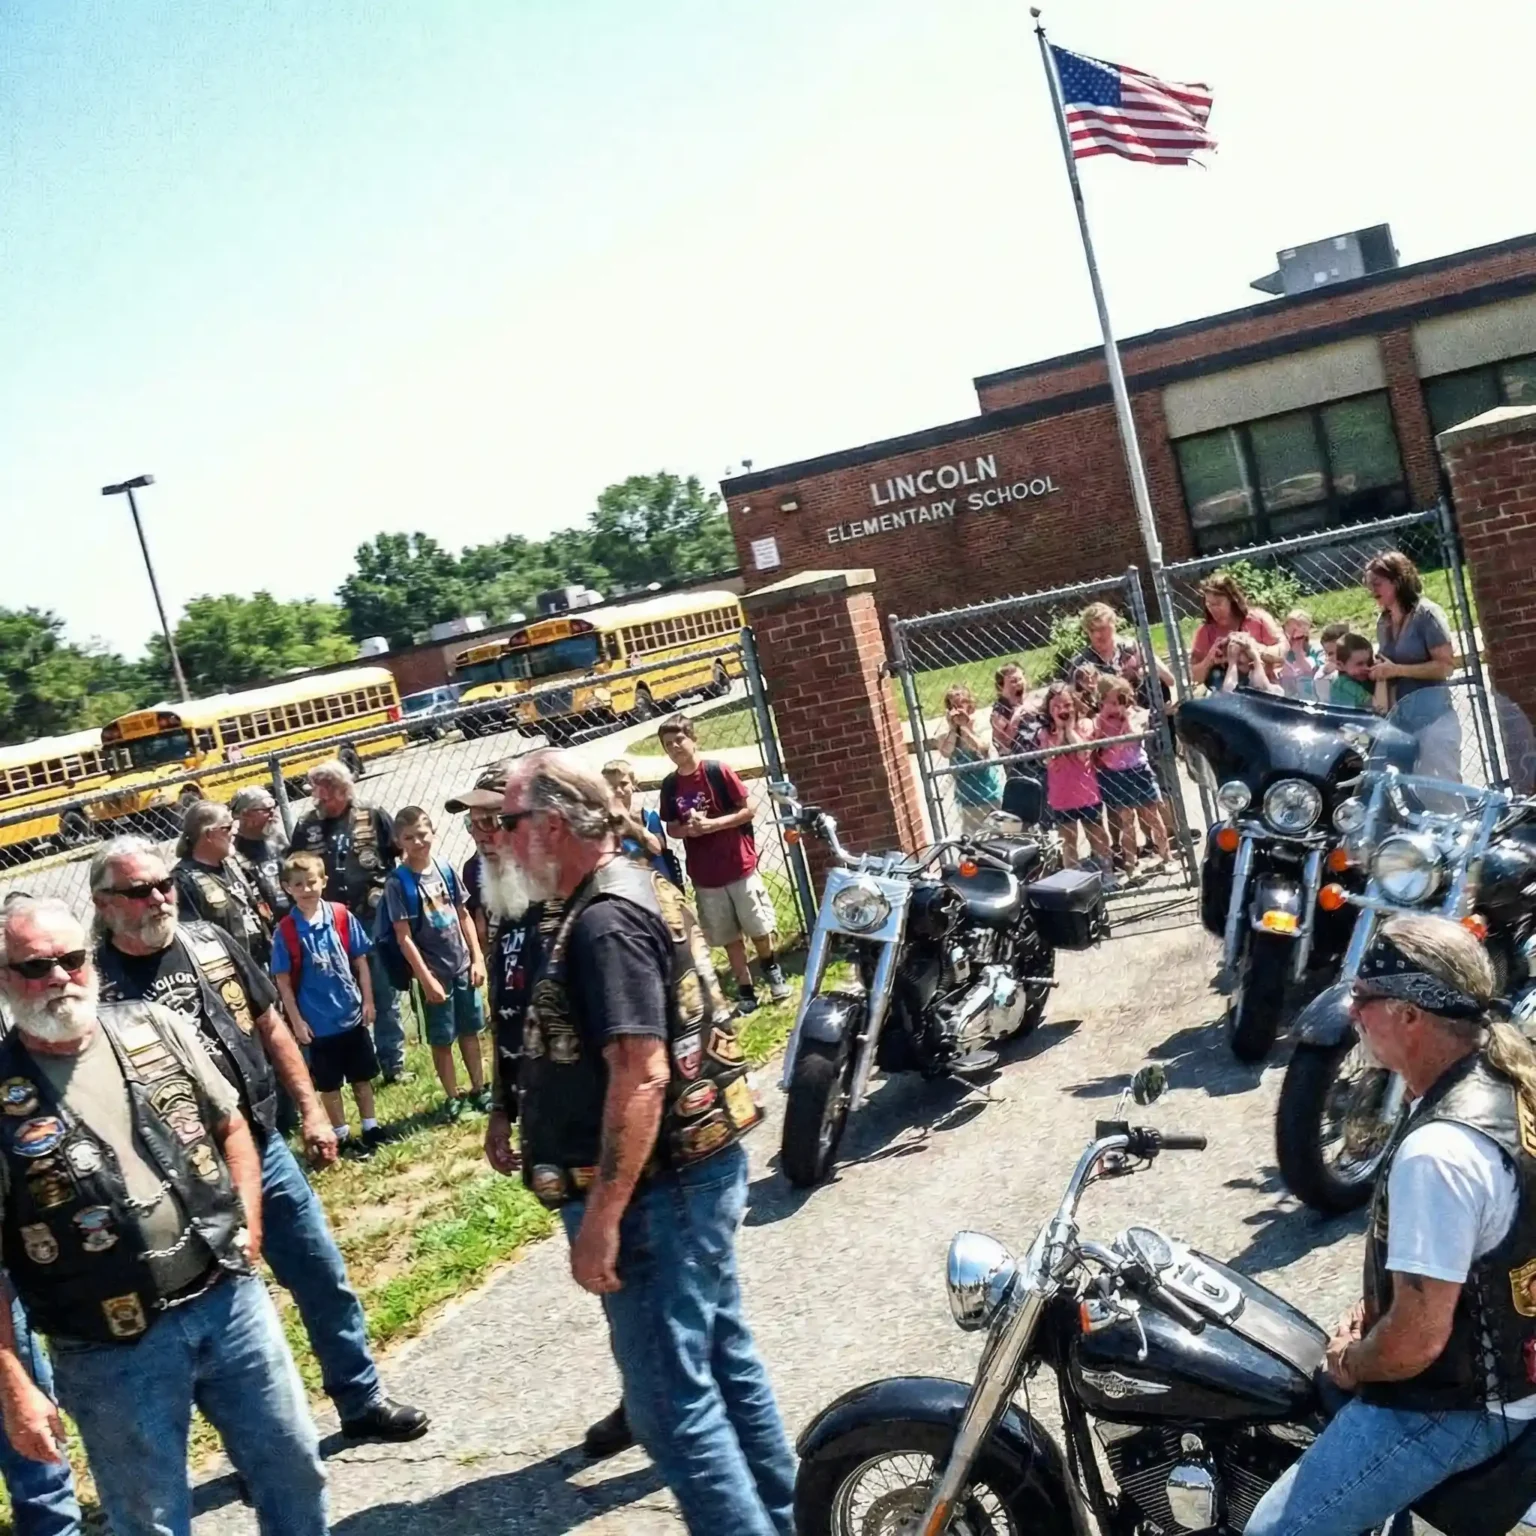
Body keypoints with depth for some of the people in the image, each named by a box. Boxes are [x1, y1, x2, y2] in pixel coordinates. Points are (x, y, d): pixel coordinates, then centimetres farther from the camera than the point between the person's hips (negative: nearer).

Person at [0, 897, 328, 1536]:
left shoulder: (155, 1028, 1)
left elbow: (231, 1127, 12)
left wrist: (247, 1227, 3)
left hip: (230, 1299, 4)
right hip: (112, 1351, -3)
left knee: (293, 1466, 16)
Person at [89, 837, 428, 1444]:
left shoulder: (211, 944, 1)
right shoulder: (95, 984, -12)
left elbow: (271, 1029, 11)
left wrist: (311, 1110, 9)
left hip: (263, 1149, 4)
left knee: (325, 1280, 13)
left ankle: (362, 1401, 31)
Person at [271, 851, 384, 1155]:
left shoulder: (342, 917, -7)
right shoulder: (285, 931, -12)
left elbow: (360, 961, 0)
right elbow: (283, 981, -8)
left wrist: (367, 1000, -1)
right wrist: (296, 1021, -9)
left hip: (352, 1014, 2)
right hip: (317, 1021, -2)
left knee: (362, 1076, 16)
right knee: (328, 1084, 12)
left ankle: (371, 1128, 32)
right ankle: (342, 1137, 27)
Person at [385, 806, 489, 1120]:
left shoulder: (445, 869, 0)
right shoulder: (398, 882, -12)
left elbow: (464, 916, 7)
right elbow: (404, 936, -13)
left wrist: (477, 958, 3)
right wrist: (426, 978, -15)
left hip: (463, 965, 4)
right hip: (434, 971, -4)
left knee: (470, 1030, 14)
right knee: (442, 1039, 7)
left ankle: (479, 1091, 26)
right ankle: (453, 1099, 19)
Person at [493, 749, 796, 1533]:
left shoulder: (605, 921, -20)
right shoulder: (637, 888, 12)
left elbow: (640, 1074, -27)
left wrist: (601, 1218, -25)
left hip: (654, 1191, -11)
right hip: (695, 1170, 11)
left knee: (673, 1404, -2)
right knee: (725, 1365, 20)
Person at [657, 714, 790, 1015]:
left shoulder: (718, 771, -11)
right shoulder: (670, 785, 0)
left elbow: (748, 810, -9)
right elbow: (672, 828, 8)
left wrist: (711, 824, -20)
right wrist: (688, 829, -15)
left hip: (739, 864, -3)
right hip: (704, 875, 3)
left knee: (758, 926, 8)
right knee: (728, 936, 10)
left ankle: (772, 969, 35)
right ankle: (745, 990, 21)